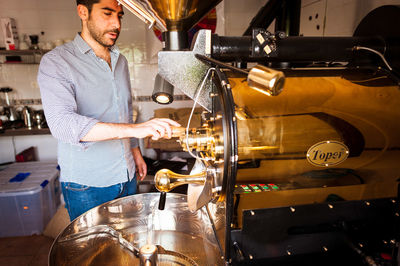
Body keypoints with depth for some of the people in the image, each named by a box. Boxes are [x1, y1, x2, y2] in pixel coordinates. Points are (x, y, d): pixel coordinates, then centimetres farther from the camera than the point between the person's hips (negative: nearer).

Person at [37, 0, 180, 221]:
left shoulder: (120, 61, 9)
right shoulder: (56, 62, -12)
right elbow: (62, 123, -28)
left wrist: (135, 149, 13)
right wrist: (133, 129, -38)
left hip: (126, 177, 6)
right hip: (86, 185, -5)